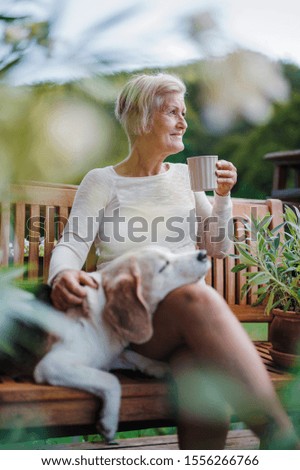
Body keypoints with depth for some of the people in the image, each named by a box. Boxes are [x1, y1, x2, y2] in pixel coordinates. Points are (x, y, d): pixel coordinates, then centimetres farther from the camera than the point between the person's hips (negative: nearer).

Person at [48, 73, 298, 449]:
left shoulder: (185, 175, 22)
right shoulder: (102, 181, 12)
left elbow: (216, 248, 23)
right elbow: (71, 245, 0)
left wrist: (222, 196, 8)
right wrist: (63, 274, -24)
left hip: (186, 319, 3)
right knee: (196, 296, -39)